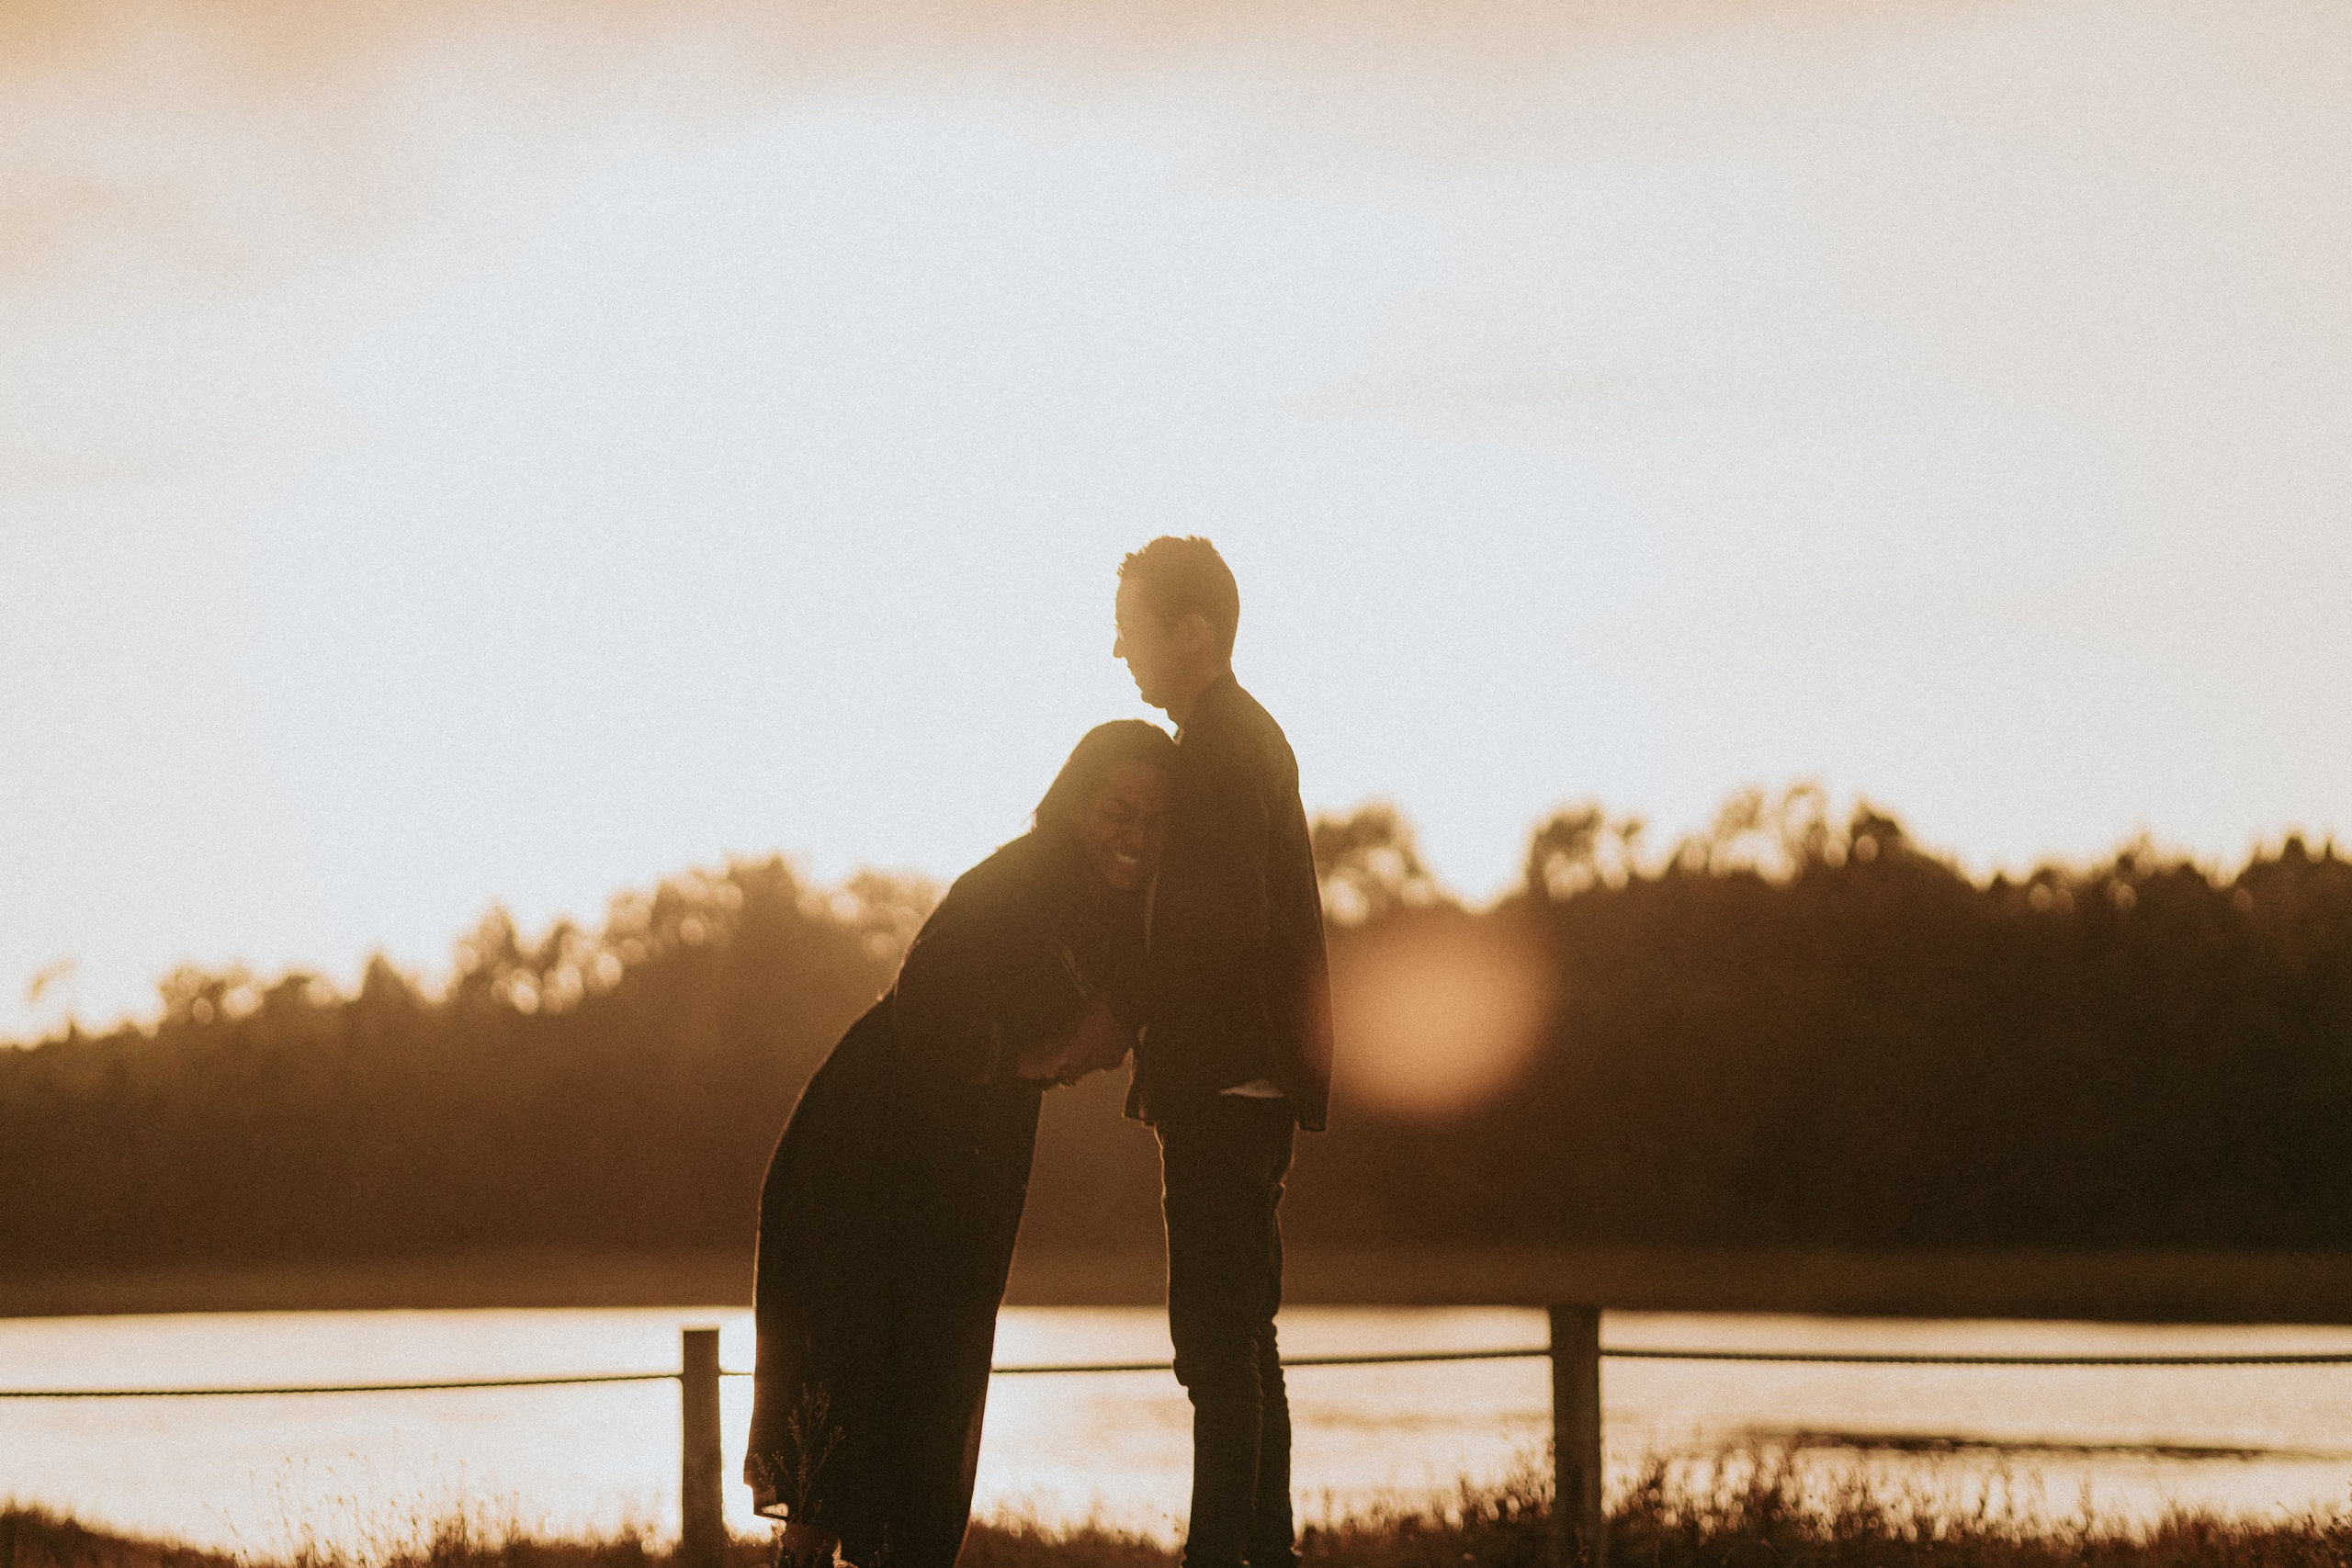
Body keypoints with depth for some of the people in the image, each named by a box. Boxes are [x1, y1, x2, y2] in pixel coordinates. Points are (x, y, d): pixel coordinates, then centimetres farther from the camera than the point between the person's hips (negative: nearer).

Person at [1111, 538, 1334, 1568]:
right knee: (1240, 1336, 14)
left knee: (1217, 1336, -10)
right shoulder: (1248, 735, 19)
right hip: (1249, 1085, 11)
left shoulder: (1219, 749, -13)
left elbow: (1227, 926, -20)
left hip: (1222, 1084, -11)